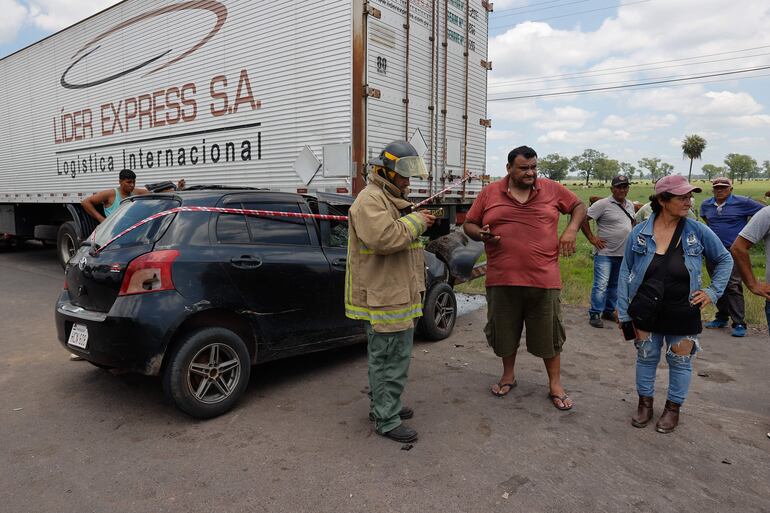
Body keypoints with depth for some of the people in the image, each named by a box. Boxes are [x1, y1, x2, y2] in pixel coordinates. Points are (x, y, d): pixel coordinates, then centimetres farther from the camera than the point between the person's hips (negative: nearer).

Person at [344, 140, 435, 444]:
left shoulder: (392, 198, 20)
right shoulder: (370, 200, -16)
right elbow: (384, 237, -30)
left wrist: (420, 223, 12)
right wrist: (415, 221, -20)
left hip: (396, 294, 11)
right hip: (383, 297, -11)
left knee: (383, 355, 21)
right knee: (392, 359, -4)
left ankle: (381, 405, 36)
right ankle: (387, 420, 8)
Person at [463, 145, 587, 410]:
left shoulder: (552, 189, 4)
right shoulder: (490, 193, 2)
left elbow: (579, 206, 16)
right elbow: (469, 224, 8)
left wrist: (571, 230, -2)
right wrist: (481, 234, -13)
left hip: (543, 279, 0)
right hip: (502, 279, 1)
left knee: (548, 334, 9)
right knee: (505, 331, 15)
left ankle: (555, 384, 27)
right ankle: (508, 375, 37)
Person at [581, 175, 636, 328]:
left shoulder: (630, 205, 11)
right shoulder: (603, 204, -12)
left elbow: (633, 221, 30)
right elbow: (583, 219, -15)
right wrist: (591, 238, -15)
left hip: (623, 253, 7)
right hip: (605, 252, -7)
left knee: (615, 285, 15)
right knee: (601, 284, -9)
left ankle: (609, 311, 27)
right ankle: (595, 314, -2)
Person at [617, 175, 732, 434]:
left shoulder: (697, 231, -7)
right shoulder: (639, 233, -6)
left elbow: (725, 260, 9)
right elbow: (625, 273, 0)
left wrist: (713, 291, -1)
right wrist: (623, 312, 0)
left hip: (683, 315, 0)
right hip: (646, 313, 0)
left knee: (680, 362, 12)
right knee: (646, 358, 14)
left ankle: (673, 408, 33)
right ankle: (645, 403, 33)